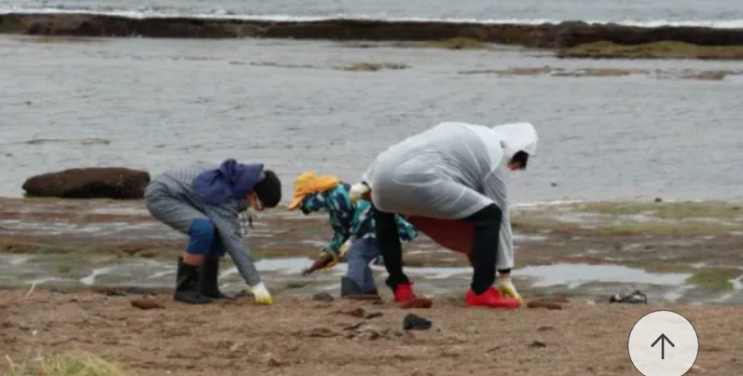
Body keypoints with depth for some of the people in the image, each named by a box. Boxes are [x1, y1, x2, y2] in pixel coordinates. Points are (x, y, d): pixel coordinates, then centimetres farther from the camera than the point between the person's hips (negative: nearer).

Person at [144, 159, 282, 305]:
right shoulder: (224, 196, -29)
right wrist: (256, 283, -30)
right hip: (159, 196, -10)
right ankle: (184, 288, -15)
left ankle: (207, 287, 9)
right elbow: (233, 240, -31)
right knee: (204, 229, -29)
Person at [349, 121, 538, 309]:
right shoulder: (493, 157, 13)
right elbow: (500, 219, 16)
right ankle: (481, 292, 3)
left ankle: (399, 287, 38)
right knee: (490, 215, 2)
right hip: (416, 178, -8)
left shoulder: (470, 135, 34)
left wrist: (366, 183, 31)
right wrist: (506, 275, 22)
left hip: (382, 170, 8)